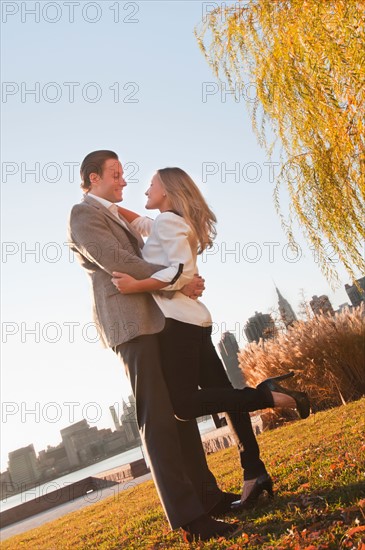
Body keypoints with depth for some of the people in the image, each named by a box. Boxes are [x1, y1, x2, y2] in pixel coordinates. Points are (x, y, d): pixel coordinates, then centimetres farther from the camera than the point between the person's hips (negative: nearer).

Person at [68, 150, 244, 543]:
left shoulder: (117, 217, 27)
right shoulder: (83, 214, -2)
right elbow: (114, 260, -15)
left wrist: (181, 281, 8)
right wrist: (175, 281, -13)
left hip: (155, 320, 10)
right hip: (130, 322, -10)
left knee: (180, 410, 10)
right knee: (157, 418, -11)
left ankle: (207, 495, 19)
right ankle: (188, 517, -8)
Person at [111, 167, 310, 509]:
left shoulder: (168, 221, -7)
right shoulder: (164, 224, 22)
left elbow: (180, 269, -20)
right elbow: (134, 220, 39)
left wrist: (136, 286, -27)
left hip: (177, 321, -10)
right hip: (191, 321, 10)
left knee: (184, 405, -14)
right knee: (222, 393, 6)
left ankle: (268, 394, -14)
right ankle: (254, 474, 9)